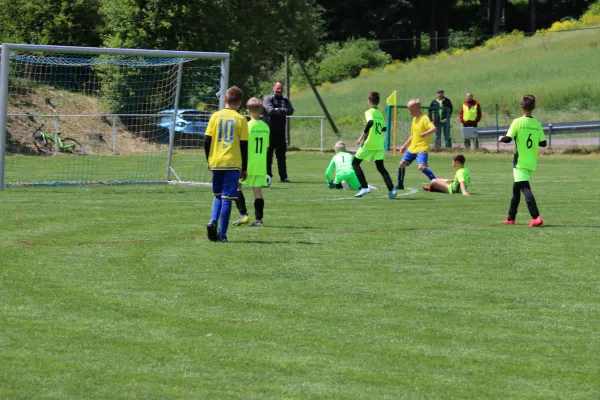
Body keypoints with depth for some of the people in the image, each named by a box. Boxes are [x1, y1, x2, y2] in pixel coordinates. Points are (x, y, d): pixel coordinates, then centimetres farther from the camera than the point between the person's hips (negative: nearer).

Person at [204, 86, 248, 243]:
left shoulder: (215, 116, 2)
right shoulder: (240, 119, -1)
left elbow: (207, 141, 1)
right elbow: (244, 146, -1)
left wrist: (209, 161, 15)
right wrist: (244, 168, 6)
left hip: (216, 163, 2)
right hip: (233, 164, -2)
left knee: (218, 195, 18)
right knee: (227, 198, 0)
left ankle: (213, 221, -6)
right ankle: (222, 234, -3)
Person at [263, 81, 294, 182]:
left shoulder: (285, 100, 13)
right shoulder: (268, 99, -1)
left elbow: (290, 111, -5)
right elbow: (270, 110, -18)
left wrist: (278, 110, -18)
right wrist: (282, 111, -11)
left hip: (281, 132, 4)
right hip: (269, 131, -4)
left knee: (281, 155, 5)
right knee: (268, 154, -2)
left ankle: (283, 176, 7)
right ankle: (267, 175, 3)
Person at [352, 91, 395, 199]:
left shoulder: (369, 112, -7)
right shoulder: (380, 113, 13)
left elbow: (370, 122, -27)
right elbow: (384, 128, 21)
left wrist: (362, 136, -24)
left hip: (369, 143, -6)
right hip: (379, 145, 6)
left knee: (355, 163, 7)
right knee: (380, 167, 7)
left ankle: (364, 187, -5)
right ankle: (391, 189, -11)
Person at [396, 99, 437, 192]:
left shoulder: (424, 119, -13)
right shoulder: (414, 119, 14)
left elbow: (434, 128, -27)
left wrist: (425, 133, -39)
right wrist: (405, 145, 26)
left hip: (422, 149, -9)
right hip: (412, 148, 9)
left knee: (421, 166, -25)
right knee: (402, 164, 9)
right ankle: (400, 185, 23)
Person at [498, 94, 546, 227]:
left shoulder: (518, 122, -10)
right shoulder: (537, 124, 4)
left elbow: (508, 139, -14)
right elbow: (543, 143, 5)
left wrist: (501, 139, 7)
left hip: (520, 161, -6)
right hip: (532, 162, 6)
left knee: (525, 188, -13)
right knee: (516, 188, 20)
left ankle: (536, 217, -30)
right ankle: (511, 217, 29)